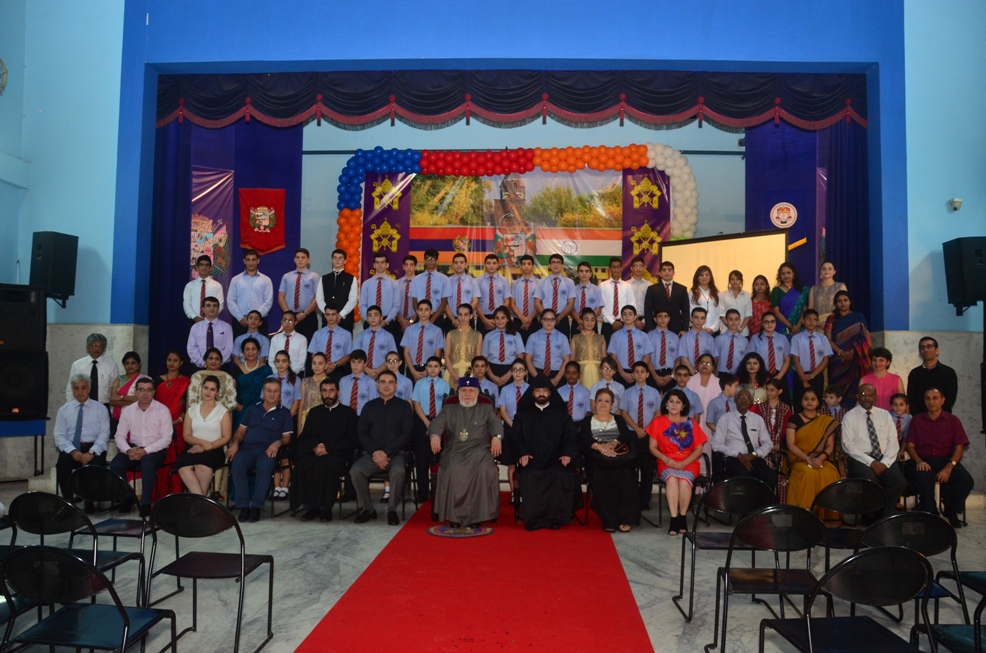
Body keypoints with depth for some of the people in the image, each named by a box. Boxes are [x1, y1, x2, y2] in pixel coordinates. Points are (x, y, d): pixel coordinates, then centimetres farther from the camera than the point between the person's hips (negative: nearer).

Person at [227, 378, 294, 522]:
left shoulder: (284, 413, 16)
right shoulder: (252, 409, 23)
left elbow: (287, 437, 10)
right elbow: (241, 430, 19)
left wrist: (278, 443, -11)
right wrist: (235, 443, -1)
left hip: (268, 450, -2)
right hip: (247, 448, 2)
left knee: (264, 468, -37)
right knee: (237, 466, -32)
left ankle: (256, 506, -30)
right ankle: (243, 506, -28)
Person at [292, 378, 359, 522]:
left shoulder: (348, 412, 12)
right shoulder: (314, 412, 22)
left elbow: (352, 440, 2)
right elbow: (304, 437, 14)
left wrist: (328, 448, -11)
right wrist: (315, 446, -9)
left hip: (336, 454, -3)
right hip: (313, 453, 3)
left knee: (328, 466, -36)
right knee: (302, 465, -30)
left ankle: (325, 507, -25)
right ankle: (310, 507, -21)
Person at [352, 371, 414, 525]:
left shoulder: (404, 406, 8)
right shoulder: (369, 406, 14)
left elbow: (406, 434, -2)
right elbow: (362, 433, 7)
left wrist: (386, 453, -13)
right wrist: (375, 453, -11)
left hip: (396, 454, -2)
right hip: (372, 454, 2)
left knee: (398, 471, -35)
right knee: (355, 470, -27)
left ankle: (392, 510, -15)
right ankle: (367, 508, -9)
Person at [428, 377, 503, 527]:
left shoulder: (486, 409, 21)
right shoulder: (449, 410, 23)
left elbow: (496, 424, 2)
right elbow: (436, 423, 5)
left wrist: (497, 437, -24)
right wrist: (435, 435, -21)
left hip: (479, 451, 0)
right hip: (455, 452, 0)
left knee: (484, 470, -32)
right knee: (453, 470, -32)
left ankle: (477, 515, -22)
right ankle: (453, 515, -20)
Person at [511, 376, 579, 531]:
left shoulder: (561, 414, 19)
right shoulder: (523, 414, 19)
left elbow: (570, 437, 10)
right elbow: (516, 436, 9)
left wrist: (568, 453, -10)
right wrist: (522, 453, -11)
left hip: (555, 459, 0)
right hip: (531, 460, 0)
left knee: (561, 476, -33)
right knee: (529, 477, -33)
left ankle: (555, 518, -21)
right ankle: (532, 519, -22)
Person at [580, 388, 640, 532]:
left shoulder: (619, 420, 24)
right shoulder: (587, 422, 19)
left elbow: (626, 436, 4)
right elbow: (585, 439, 0)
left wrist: (612, 444, -16)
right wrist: (600, 447, -20)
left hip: (618, 459, 1)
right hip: (597, 460, -1)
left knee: (627, 476, -32)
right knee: (599, 478, -34)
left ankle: (625, 519, -28)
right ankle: (608, 520, -29)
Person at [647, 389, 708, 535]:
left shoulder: (691, 423, 7)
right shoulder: (658, 421, 6)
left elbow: (698, 449, 3)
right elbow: (653, 447, 4)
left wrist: (684, 463, -12)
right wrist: (666, 459, -13)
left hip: (688, 463, 0)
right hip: (666, 463, 0)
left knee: (684, 479, -33)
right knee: (672, 478, -34)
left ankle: (683, 517, -20)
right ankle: (674, 518, -32)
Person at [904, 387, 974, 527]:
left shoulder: (953, 421, 7)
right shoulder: (917, 420, 9)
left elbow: (959, 448, -1)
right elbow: (910, 445, 4)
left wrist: (949, 468, -17)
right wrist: (918, 461, -17)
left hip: (947, 460, 1)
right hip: (924, 461, -1)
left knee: (966, 480, -28)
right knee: (923, 476, -36)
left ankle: (950, 510, 0)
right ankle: (930, 513, -15)